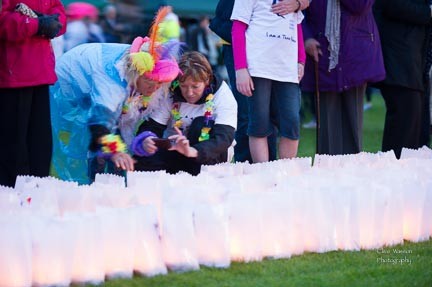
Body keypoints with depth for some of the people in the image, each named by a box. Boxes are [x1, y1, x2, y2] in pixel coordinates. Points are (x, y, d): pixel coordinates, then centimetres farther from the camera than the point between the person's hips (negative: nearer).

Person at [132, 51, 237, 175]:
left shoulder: (223, 96, -17)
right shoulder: (170, 94, -8)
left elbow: (224, 138, -31)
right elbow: (151, 127, -12)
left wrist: (193, 151, -51)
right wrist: (146, 141, -39)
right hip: (174, 154, 2)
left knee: (202, 123, -30)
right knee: (140, 162, -26)